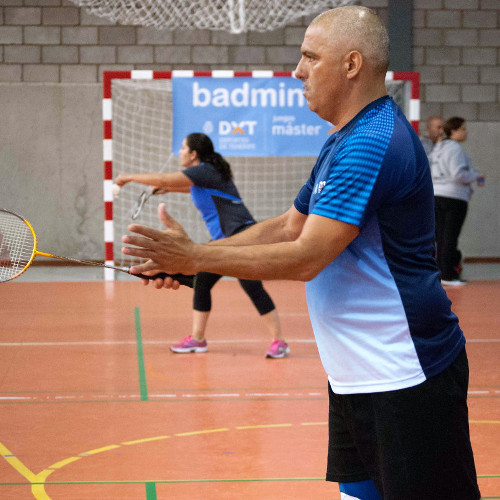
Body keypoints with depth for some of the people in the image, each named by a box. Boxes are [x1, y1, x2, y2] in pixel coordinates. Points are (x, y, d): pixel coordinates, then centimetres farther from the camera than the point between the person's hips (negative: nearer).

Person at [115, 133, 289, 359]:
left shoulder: (204, 171, -13)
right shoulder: (205, 173, 15)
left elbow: (164, 180, -17)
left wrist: (129, 177, -7)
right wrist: (172, 188, 32)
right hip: (225, 241, 11)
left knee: (252, 288, -13)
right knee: (201, 283, 10)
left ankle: (279, 341, -9)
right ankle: (197, 338, 18)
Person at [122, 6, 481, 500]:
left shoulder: (372, 145, -21)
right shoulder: (342, 143, 14)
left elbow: (305, 259, -24)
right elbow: (287, 228, 20)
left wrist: (195, 256, -18)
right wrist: (187, 258, 9)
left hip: (406, 380, -10)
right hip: (355, 378, 10)